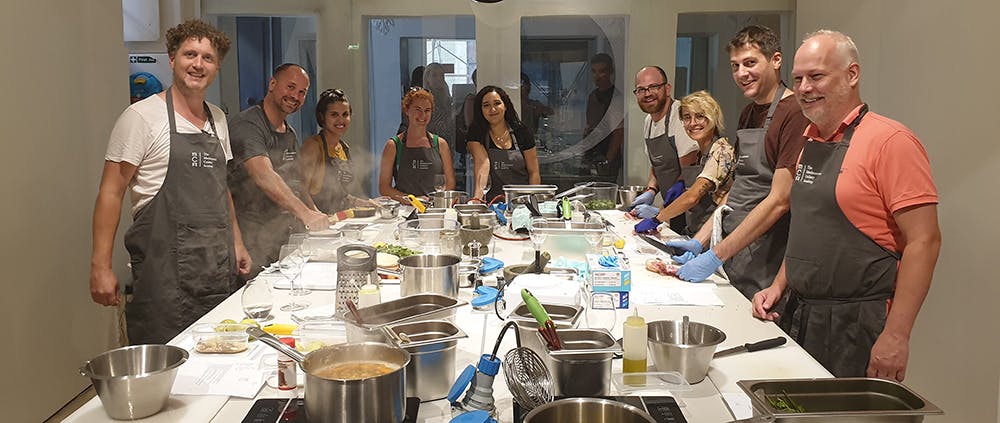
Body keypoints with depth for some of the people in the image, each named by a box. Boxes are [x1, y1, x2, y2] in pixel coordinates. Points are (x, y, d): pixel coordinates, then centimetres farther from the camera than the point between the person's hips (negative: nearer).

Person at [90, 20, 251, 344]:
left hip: (220, 267, 6)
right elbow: (111, 191, -8)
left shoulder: (218, 119, 14)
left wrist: (236, 242, 18)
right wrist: (100, 266, -14)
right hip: (166, 267, -6)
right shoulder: (142, 116, -6)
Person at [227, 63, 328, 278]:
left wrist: (316, 214, 10)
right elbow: (264, 177, -27)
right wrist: (304, 213, -36)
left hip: (284, 235, 8)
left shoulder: (290, 135, 17)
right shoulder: (246, 125, -13)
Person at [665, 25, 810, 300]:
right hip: (732, 261, 8)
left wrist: (715, 256, -18)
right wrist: (700, 240, 6)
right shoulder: (748, 114, 13)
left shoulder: (794, 113, -15)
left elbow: (779, 201, -19)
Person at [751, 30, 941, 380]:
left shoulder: (890, 141, -14)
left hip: (855, 328, -7)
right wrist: (780, 285, 11)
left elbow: (924, 241, -18)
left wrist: (895, 336, -22)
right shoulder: (810, 140, 11)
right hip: (798, 316, 8)